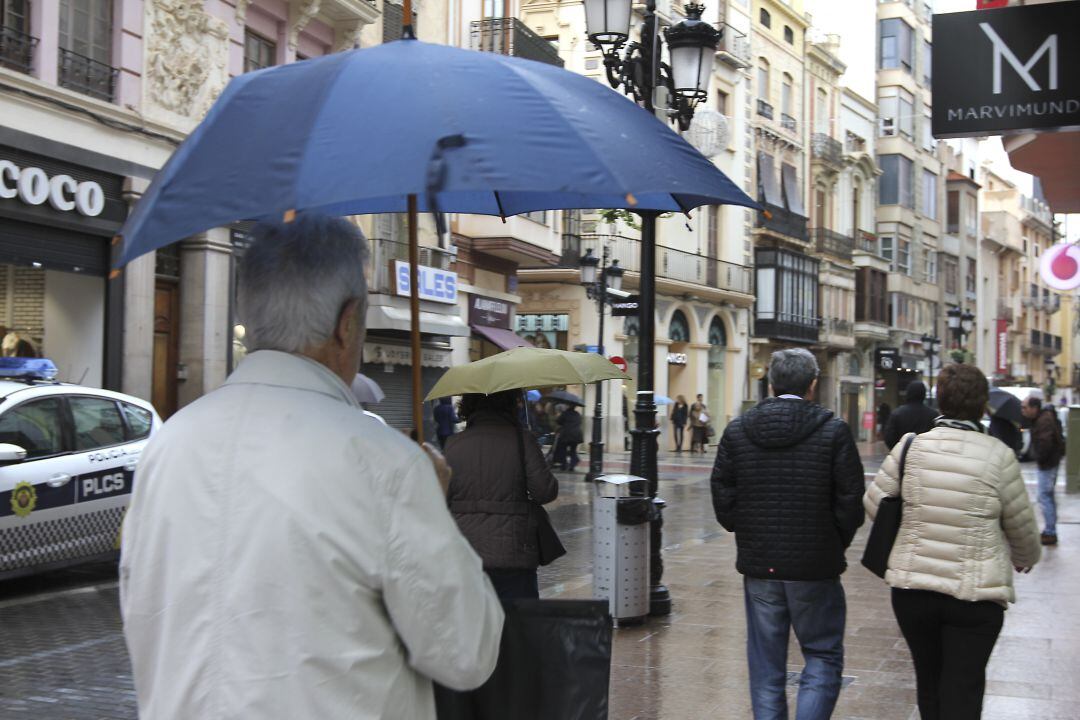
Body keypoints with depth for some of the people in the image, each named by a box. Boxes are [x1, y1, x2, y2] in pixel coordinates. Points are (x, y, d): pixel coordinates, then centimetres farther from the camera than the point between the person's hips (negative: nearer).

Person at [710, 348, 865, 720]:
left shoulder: (736, 430, 0)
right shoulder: (834, 431, -8)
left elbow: (723, 498, 1)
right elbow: (850, 502, -8)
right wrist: (835, 544, 9)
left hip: (758, 565, 3)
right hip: (815, 568, -3)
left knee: (766, 666, 13)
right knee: (823, 658, 10)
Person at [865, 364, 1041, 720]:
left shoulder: (911, 446, -5)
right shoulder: (998, 456, -9)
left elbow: (873, 503, 0)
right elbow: (1021, 526, 2)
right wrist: (1026, 557, 24)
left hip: (912, 587, 2)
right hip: (975, 593, -2)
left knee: (928, 679, 19)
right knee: (962, 690, 3)